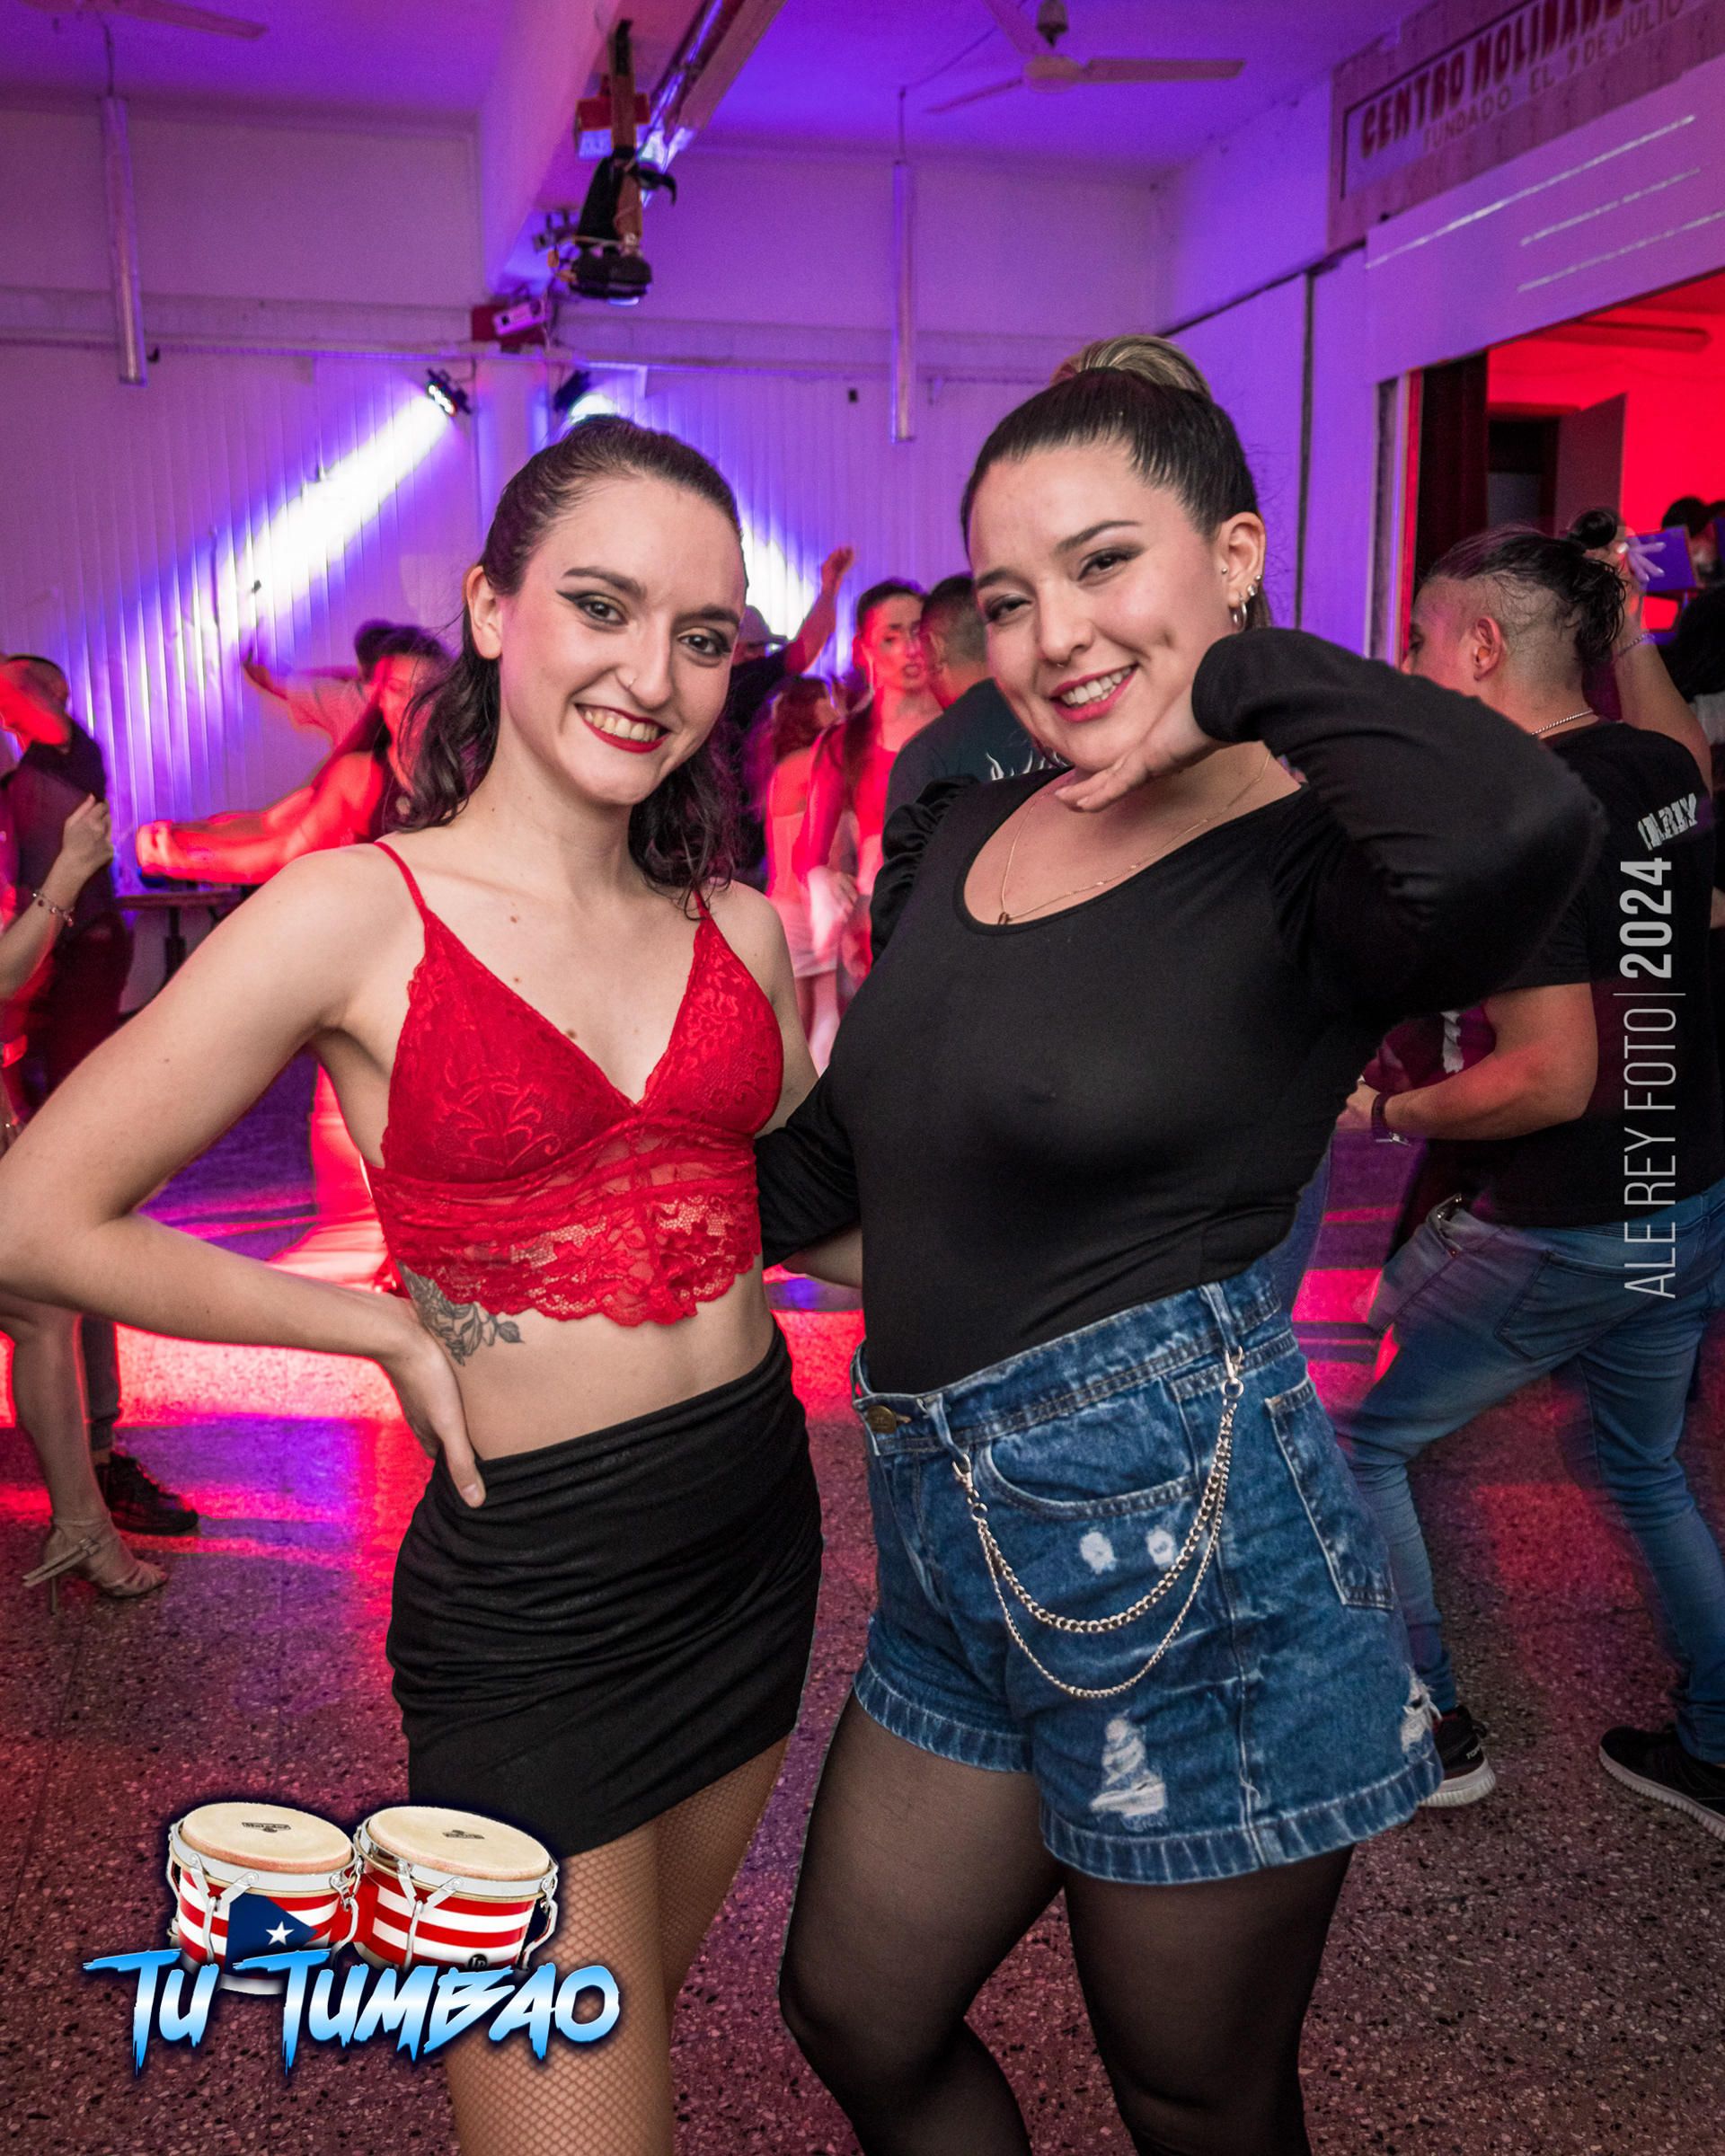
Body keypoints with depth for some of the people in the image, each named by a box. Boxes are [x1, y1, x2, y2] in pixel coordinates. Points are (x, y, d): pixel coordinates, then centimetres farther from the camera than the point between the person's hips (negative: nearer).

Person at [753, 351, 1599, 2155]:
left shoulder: (1306, 869, -14)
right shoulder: (961, 829, 7)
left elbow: (1514, 828, -40)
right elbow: (842, 1151, 18)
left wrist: (1246, 674, -22)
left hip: (1185, 1535, -6)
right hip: (951, 1538, 7)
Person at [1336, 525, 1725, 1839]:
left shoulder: (1510, 821, -24)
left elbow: (1553, 1077, -28)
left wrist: (1388, 1111, -14)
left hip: (1560, 1232, -8)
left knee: (1365, 1443, 12)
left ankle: (1432, 1730, 23)